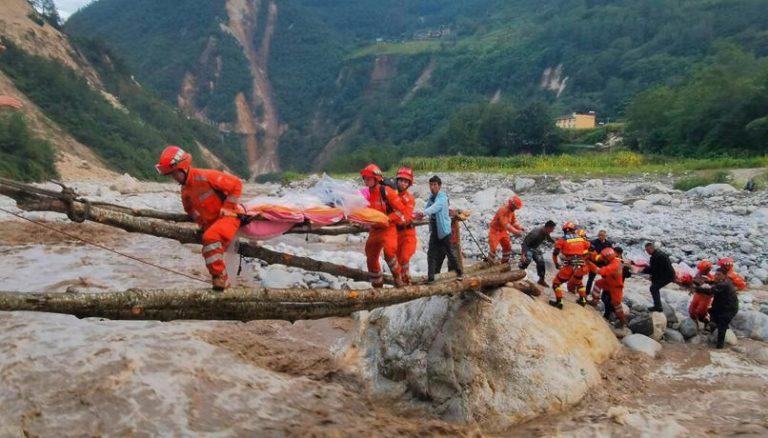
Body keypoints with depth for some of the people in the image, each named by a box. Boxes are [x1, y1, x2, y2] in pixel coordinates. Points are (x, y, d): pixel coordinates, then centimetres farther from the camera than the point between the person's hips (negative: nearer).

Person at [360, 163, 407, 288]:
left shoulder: (386, 191, -14)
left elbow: (401, 210, -14)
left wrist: (387, 219, -22)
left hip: (388, 228, -7)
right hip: (374, 229, 7)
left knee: (389, 252, -30)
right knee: (371, 258, 11)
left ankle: (397, 276, -5)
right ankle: (377, 286, 27)